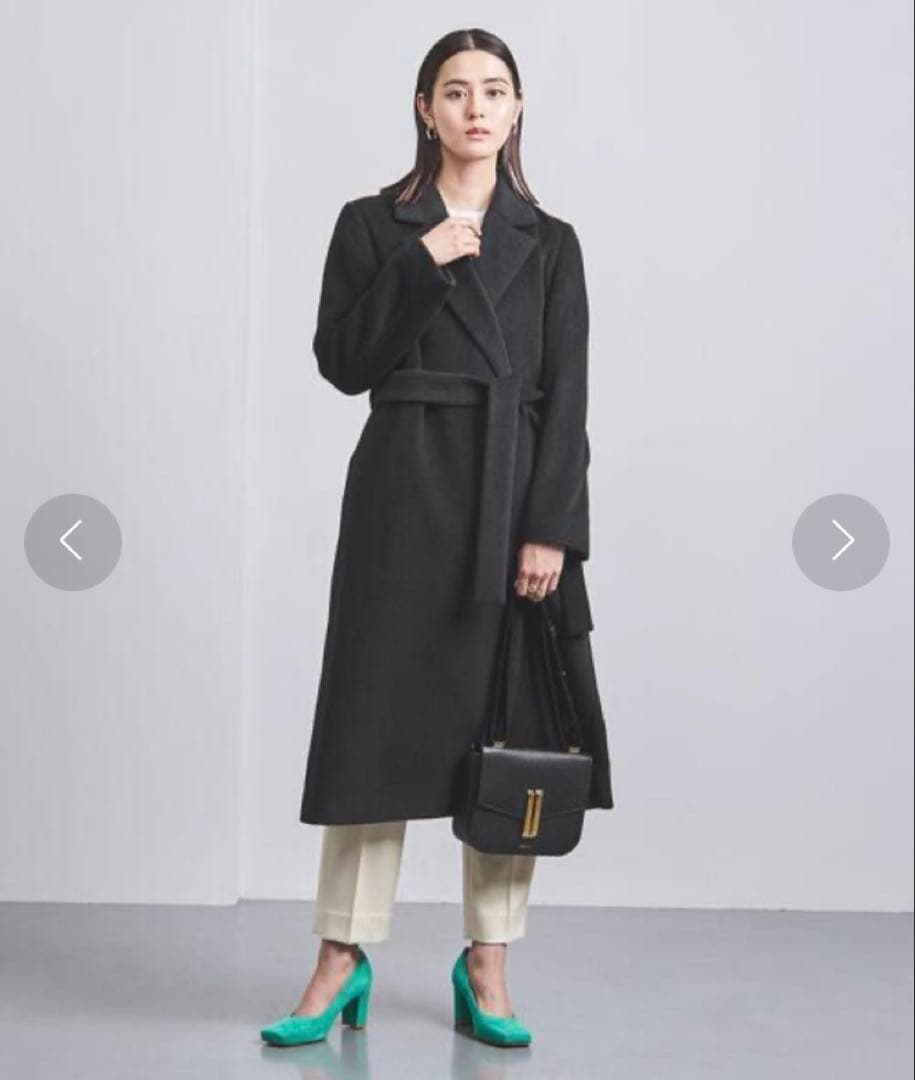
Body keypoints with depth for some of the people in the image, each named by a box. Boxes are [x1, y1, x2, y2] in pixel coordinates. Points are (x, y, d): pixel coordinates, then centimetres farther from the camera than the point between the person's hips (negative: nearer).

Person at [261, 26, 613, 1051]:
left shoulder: (549, 243, 9)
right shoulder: (372, 225, 7)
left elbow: (566, 399, 2)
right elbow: (343, 362, -2)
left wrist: (550, 529, -8)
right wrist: (422, 264, -10)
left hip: (516, 496, 2)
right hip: (403, 493, -1)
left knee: (511, 728, 2)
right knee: (382, 715, -1)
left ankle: (487, 964, 14)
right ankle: (342, 959, 10)